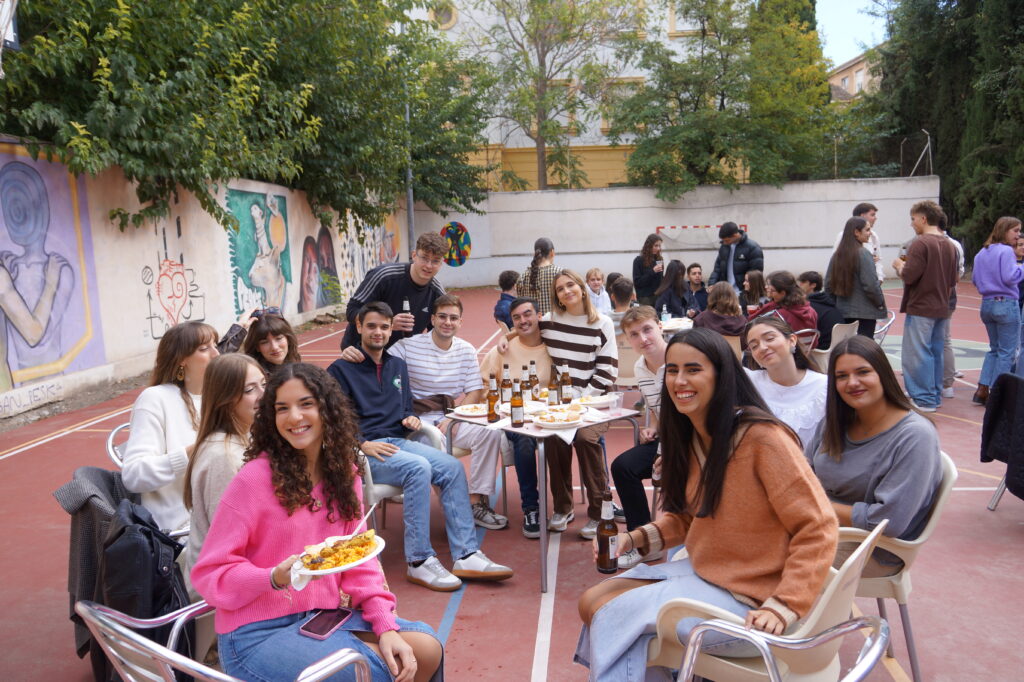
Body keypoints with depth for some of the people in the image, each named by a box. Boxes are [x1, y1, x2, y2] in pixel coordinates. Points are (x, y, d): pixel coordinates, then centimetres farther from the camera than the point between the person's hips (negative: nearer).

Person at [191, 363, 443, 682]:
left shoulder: (344, 473, 3)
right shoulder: (255, 478, -15)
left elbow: (359, 562, 4)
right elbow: (210, 574, -12)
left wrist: (386, 628, -9)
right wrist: (275, 578, -29)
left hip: (322, 617, 6)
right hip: (256, 633, -5)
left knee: (425, 649, -6)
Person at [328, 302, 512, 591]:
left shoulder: (397, 365, 22)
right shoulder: (341, 370, 2)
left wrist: (410, 418, 6)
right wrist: (362, 444, -19)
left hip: (397, 442, 6)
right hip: (362, 451, -6)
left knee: (452, 467, -17)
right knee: (418, 467, -32)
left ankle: (466, 555, -19)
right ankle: (418, 562, -26)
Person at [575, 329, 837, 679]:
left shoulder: (761, 437, -22)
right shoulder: (692, 436, 5)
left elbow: (818, 529, -20)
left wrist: (782, 609, -26)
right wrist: (636, 538, 0)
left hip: (746, 601, -8)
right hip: (700, 571, 8)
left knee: (611, 612, -14)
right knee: (592, 602, 1)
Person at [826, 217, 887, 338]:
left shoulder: (837, 255, 5)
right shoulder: (863, 254, -14)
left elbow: (828, 283, 8)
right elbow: (871, 284, -16)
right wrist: (880, 302, -1)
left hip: (842, 310, 7)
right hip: (865, 312, -6)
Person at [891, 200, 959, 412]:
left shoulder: (920, 243, -14)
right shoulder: (950, 245, 11)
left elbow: (909, 276, -20)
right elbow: (952, 280, 16)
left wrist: (899, 265, -2)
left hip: (920, 308, -8)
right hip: (942, 308, 8)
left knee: (917, 354, -2)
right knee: (936, 352, 14)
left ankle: (923, 399, -1)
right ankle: (935, 396, 20)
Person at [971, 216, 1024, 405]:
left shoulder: (981, 253, 10)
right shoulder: (1006, 251, -12)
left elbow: (974, 279, 14)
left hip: (986, 304, 8)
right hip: (1006, 304, -7)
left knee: (994, 349, 18)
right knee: (1007, 352, 2)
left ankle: (982, 390, 11)